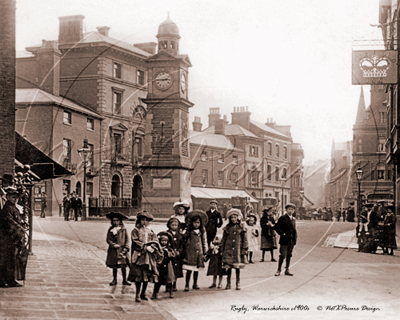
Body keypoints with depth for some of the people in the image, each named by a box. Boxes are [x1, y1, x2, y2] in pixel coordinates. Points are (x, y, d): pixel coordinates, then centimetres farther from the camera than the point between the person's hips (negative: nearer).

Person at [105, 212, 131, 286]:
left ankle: (124, 280, 11)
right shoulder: (110, 230, 3)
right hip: (113, 250, 0)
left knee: (123, 266, 0)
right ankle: (114, 280, 17)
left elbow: (127, 239, 4)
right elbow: (108, 239, 0)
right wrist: (113, 245, -15)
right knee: (114, 266, 6)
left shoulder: (123, 229, 3)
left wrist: (126, 247, -7)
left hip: (122, 250, 0)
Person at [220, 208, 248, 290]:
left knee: (237, 267, 3)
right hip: (228, 250, 1)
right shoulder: (227, 227, 7)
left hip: (238, 249, -1)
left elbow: (244, 239, 4)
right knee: (228, 267, 1)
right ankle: (228, 284, 11)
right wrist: (222, 250, 7)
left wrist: (244, 249, -2)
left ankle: (238, 284, 12)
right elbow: (223, 239, 11)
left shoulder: (241, 227, 2)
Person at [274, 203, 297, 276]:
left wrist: (295, 238, 9)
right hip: (284, 240, -6)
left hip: (291, 240, 6)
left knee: (289, 256, 9)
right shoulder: (282, 218, -4)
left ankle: (287, 270, 15)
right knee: (282, 255, -7)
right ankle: (279, 270, 1)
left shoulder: (293, 219, 16)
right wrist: (282, 233, -12)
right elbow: (276, 227, -8)